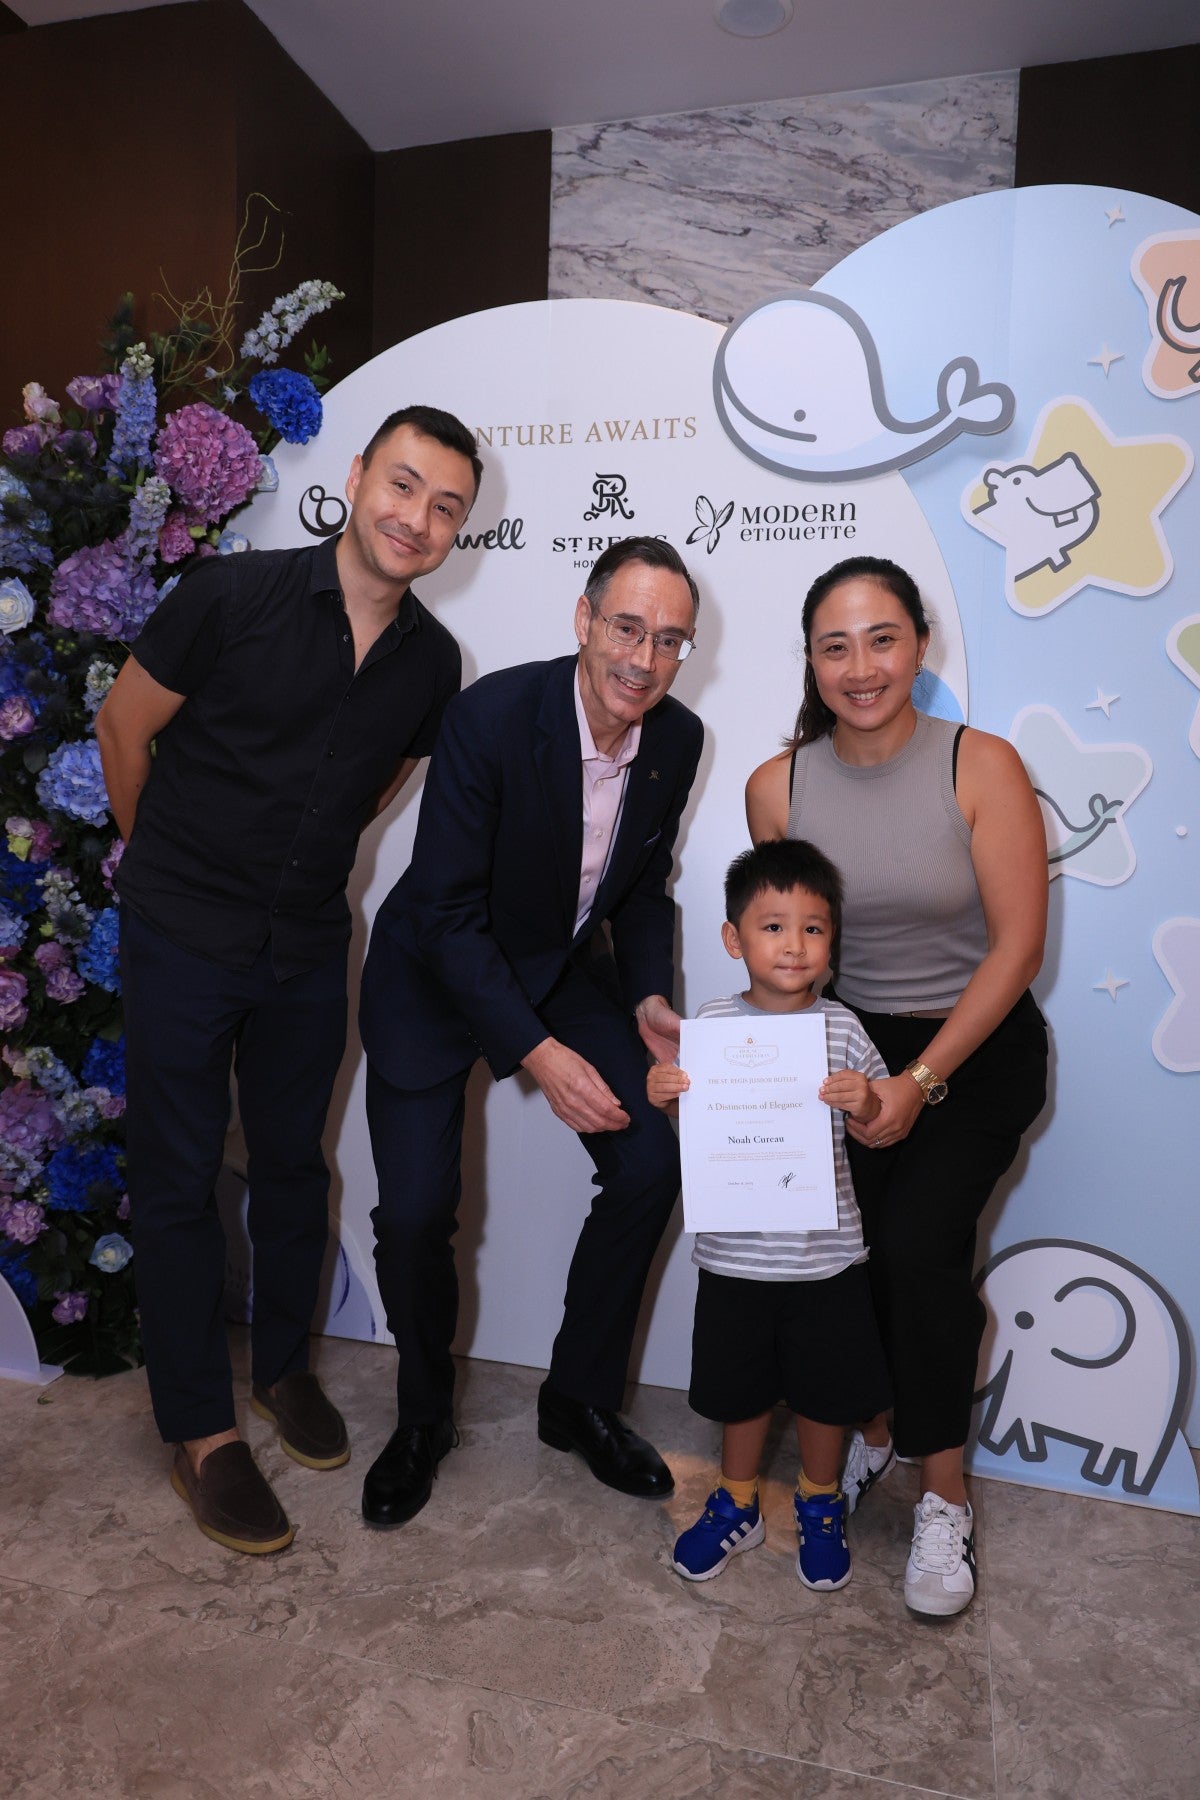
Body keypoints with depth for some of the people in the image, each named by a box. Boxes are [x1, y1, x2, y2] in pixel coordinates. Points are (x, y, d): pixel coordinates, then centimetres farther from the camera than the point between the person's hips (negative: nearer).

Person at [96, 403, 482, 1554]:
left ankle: (282, 1363, 39)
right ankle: (199, 1431, 22)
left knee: (292, 1162, 16)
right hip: (181, 940, -3)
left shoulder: (432, 662, -2)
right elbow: (122, 727, -3)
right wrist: (171, 862, 8)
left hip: (306, 945, 4)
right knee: (178, 1179, 6)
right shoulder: (233, 596, -15)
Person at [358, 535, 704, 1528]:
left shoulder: (678, 739, -10)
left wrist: (648, 997, -10)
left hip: (566, 968, 5)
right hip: (437, 972, -4)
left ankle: (580, 1399, 15)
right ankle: (424, 1415, 23)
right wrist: (538, 1052, -30)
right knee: (415, 1210, -9)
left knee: (652, 1163, -9)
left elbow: (644, 887, 5)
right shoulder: (492, 714, -27)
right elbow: (447, 914, -25)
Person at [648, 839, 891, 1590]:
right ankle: (737, 1503, 43)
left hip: (826, 1254, 0)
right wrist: (664, 1098, -20)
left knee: (826, 1388, 17)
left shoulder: (841, 1028, -7)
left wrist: (866, 1105, -23)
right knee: (742, 1386, 18)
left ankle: (821, 1504, 44)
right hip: (735, 1253, 0)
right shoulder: (712, 1023, -8)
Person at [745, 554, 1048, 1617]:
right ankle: (868, 1432, 23)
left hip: (975, 1050, -2)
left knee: (919, 1246, -16)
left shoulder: (981, 767, -15)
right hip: (848, 1046, 3)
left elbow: (1017, 944, -13)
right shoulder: (777, 786, -7)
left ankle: (945, 1499, 9)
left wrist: (921, 1080, -16)